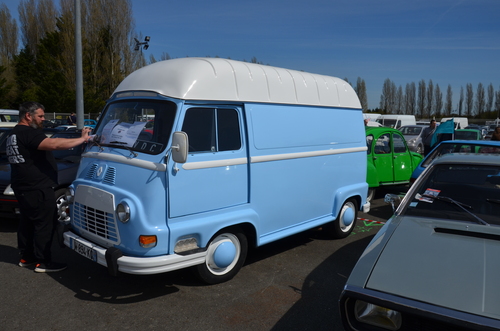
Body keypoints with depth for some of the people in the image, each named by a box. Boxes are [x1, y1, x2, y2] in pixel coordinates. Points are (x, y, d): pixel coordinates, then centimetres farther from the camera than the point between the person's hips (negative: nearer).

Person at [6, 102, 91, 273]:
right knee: (45, 224, -3)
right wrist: (82, 139, -31)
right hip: (37, 189, -11)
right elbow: (53, 144, -34)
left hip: (23, 188, 11)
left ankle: (26, 257, 28)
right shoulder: (29, 133, -19)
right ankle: (42, 262, 3)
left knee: (27, 223, 18)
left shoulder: (15, 133, 17)